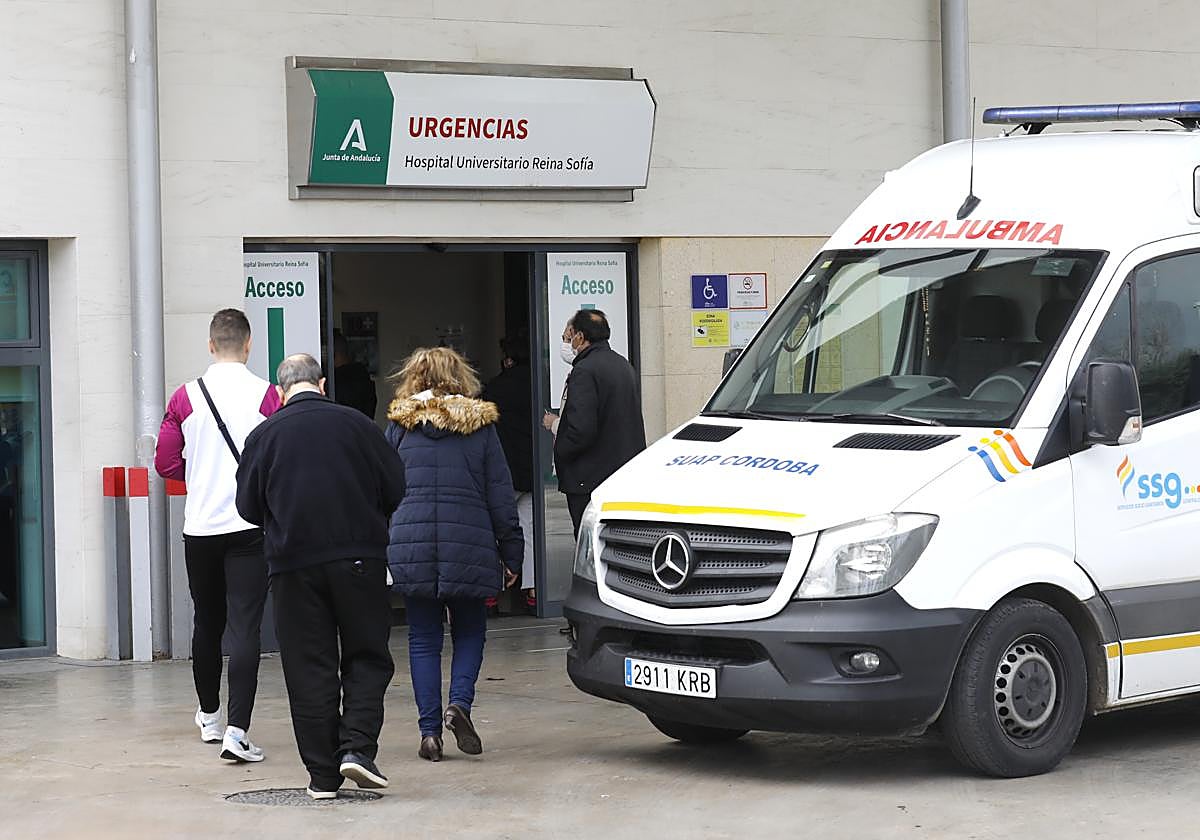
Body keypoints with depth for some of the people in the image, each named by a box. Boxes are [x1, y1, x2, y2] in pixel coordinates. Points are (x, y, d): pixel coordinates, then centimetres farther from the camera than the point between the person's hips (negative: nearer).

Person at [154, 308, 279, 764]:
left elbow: (166, 463, 1)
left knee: (207, 622, 19)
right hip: (250, 525, -3)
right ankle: (237, 730, -15)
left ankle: (209, 716, 35)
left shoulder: (186, 397, -1)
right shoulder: (266, 396, -7)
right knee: (245, 627, -5)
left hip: (200, 526, 3)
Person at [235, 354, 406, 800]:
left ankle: (322, 774, 5)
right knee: (367, 656, 10)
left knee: (309, 667, 5)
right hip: (359, 557, 0)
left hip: (294, 563, 1)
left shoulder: (264, 435, 0)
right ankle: (357, 745, -8)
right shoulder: (356, 424, 0)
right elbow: (396, 489, 3)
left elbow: (248, 506, 5)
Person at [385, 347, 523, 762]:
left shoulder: (399, 427, 6)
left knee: (423, 638, 8)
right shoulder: (480, 426, 4)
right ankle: (459, 702, -8)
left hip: (410, 546, 1)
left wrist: (378, 547, 16)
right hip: (469, 547, -1)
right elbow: (500, 496, 4)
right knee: (470, 630, 15)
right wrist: (511, 554, 8)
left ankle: (430, 731, 3)